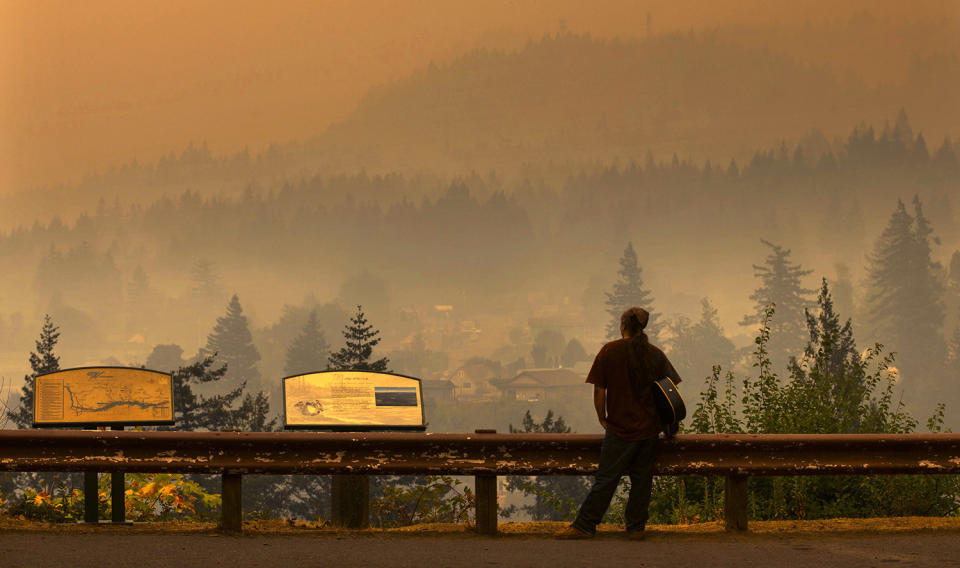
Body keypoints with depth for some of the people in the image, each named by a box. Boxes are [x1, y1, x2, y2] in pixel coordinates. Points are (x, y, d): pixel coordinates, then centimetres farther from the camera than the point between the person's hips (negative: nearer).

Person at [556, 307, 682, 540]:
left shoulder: (610, 350, -6)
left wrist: (603, 419, 5)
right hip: (649, 428, 4)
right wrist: (664, 421, 17)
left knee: (606, 479, -1)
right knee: (642, 479, 9)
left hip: (621, 427, -4)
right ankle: (636, 527, 14)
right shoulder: (655, 354, 4)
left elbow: (599, 391, -7)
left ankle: (584, 526, 3)